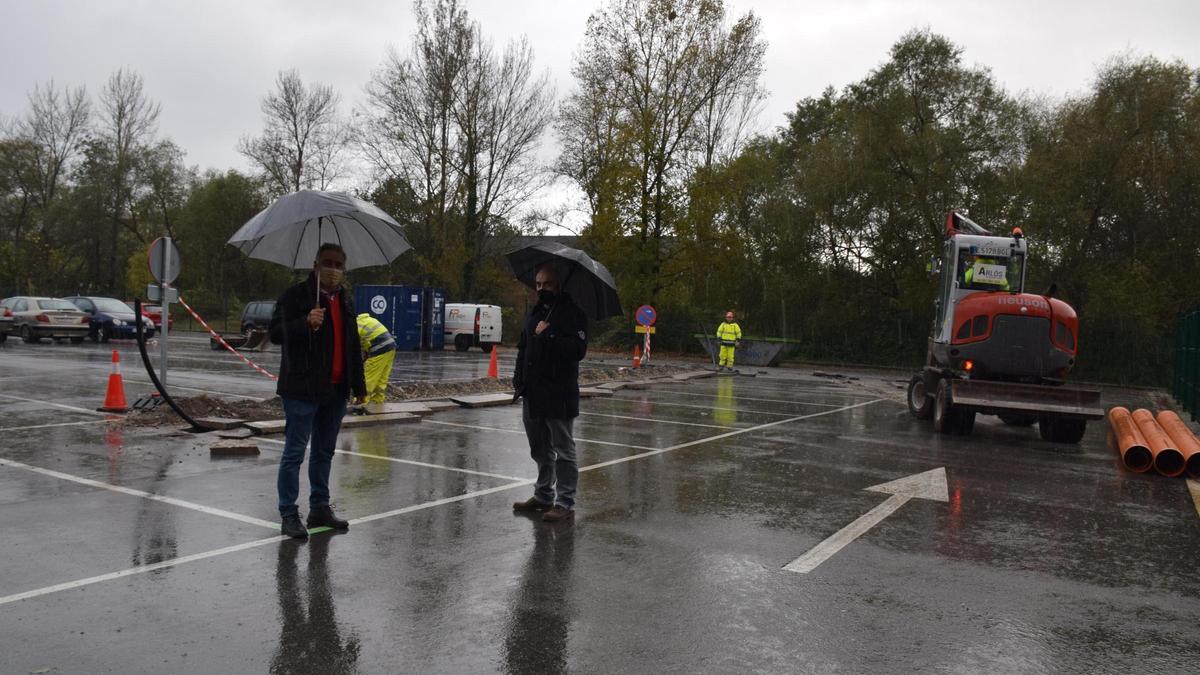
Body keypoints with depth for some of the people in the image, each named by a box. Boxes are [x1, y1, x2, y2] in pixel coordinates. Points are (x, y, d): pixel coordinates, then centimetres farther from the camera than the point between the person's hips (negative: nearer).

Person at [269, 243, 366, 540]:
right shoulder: (295, 295, -6)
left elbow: (352, 345, 20)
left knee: (324, 453, 15)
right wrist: (306, 323, -28)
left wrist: (358, 384, 18)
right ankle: (289, 515, 6)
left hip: (335, 391, 7)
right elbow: (276, 333, -12)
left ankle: (320, 508, 25)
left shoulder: (345, 300, 15)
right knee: (294, 453, -1)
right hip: (302, 390, -7)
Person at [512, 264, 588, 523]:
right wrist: (519, 377, 12)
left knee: (563, 451, 2)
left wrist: (547, 335, -20)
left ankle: (566, 504, 9)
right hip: (533, 394, 8)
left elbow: (578, 349, -23)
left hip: (559, 396, -8)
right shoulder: (535, 312, 15)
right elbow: (523, 347, 23)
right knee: (540, 450, 19)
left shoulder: (572, 313, -10)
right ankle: (543, 495, 33)